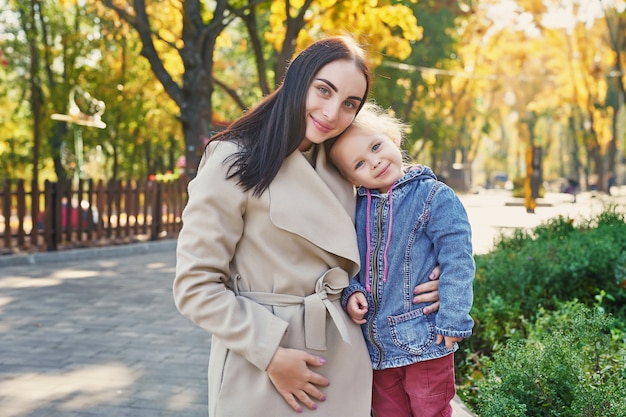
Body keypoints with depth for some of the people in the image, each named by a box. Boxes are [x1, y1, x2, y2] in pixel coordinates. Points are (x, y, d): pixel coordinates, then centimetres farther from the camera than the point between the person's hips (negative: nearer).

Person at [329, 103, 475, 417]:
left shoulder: (436, 197, -11)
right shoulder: (358, 206, 4)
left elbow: (457, 264, -13)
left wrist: (452, 323, -16)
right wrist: (350, 292, -5)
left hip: (425, 342, -5)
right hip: (376, 345, 5)